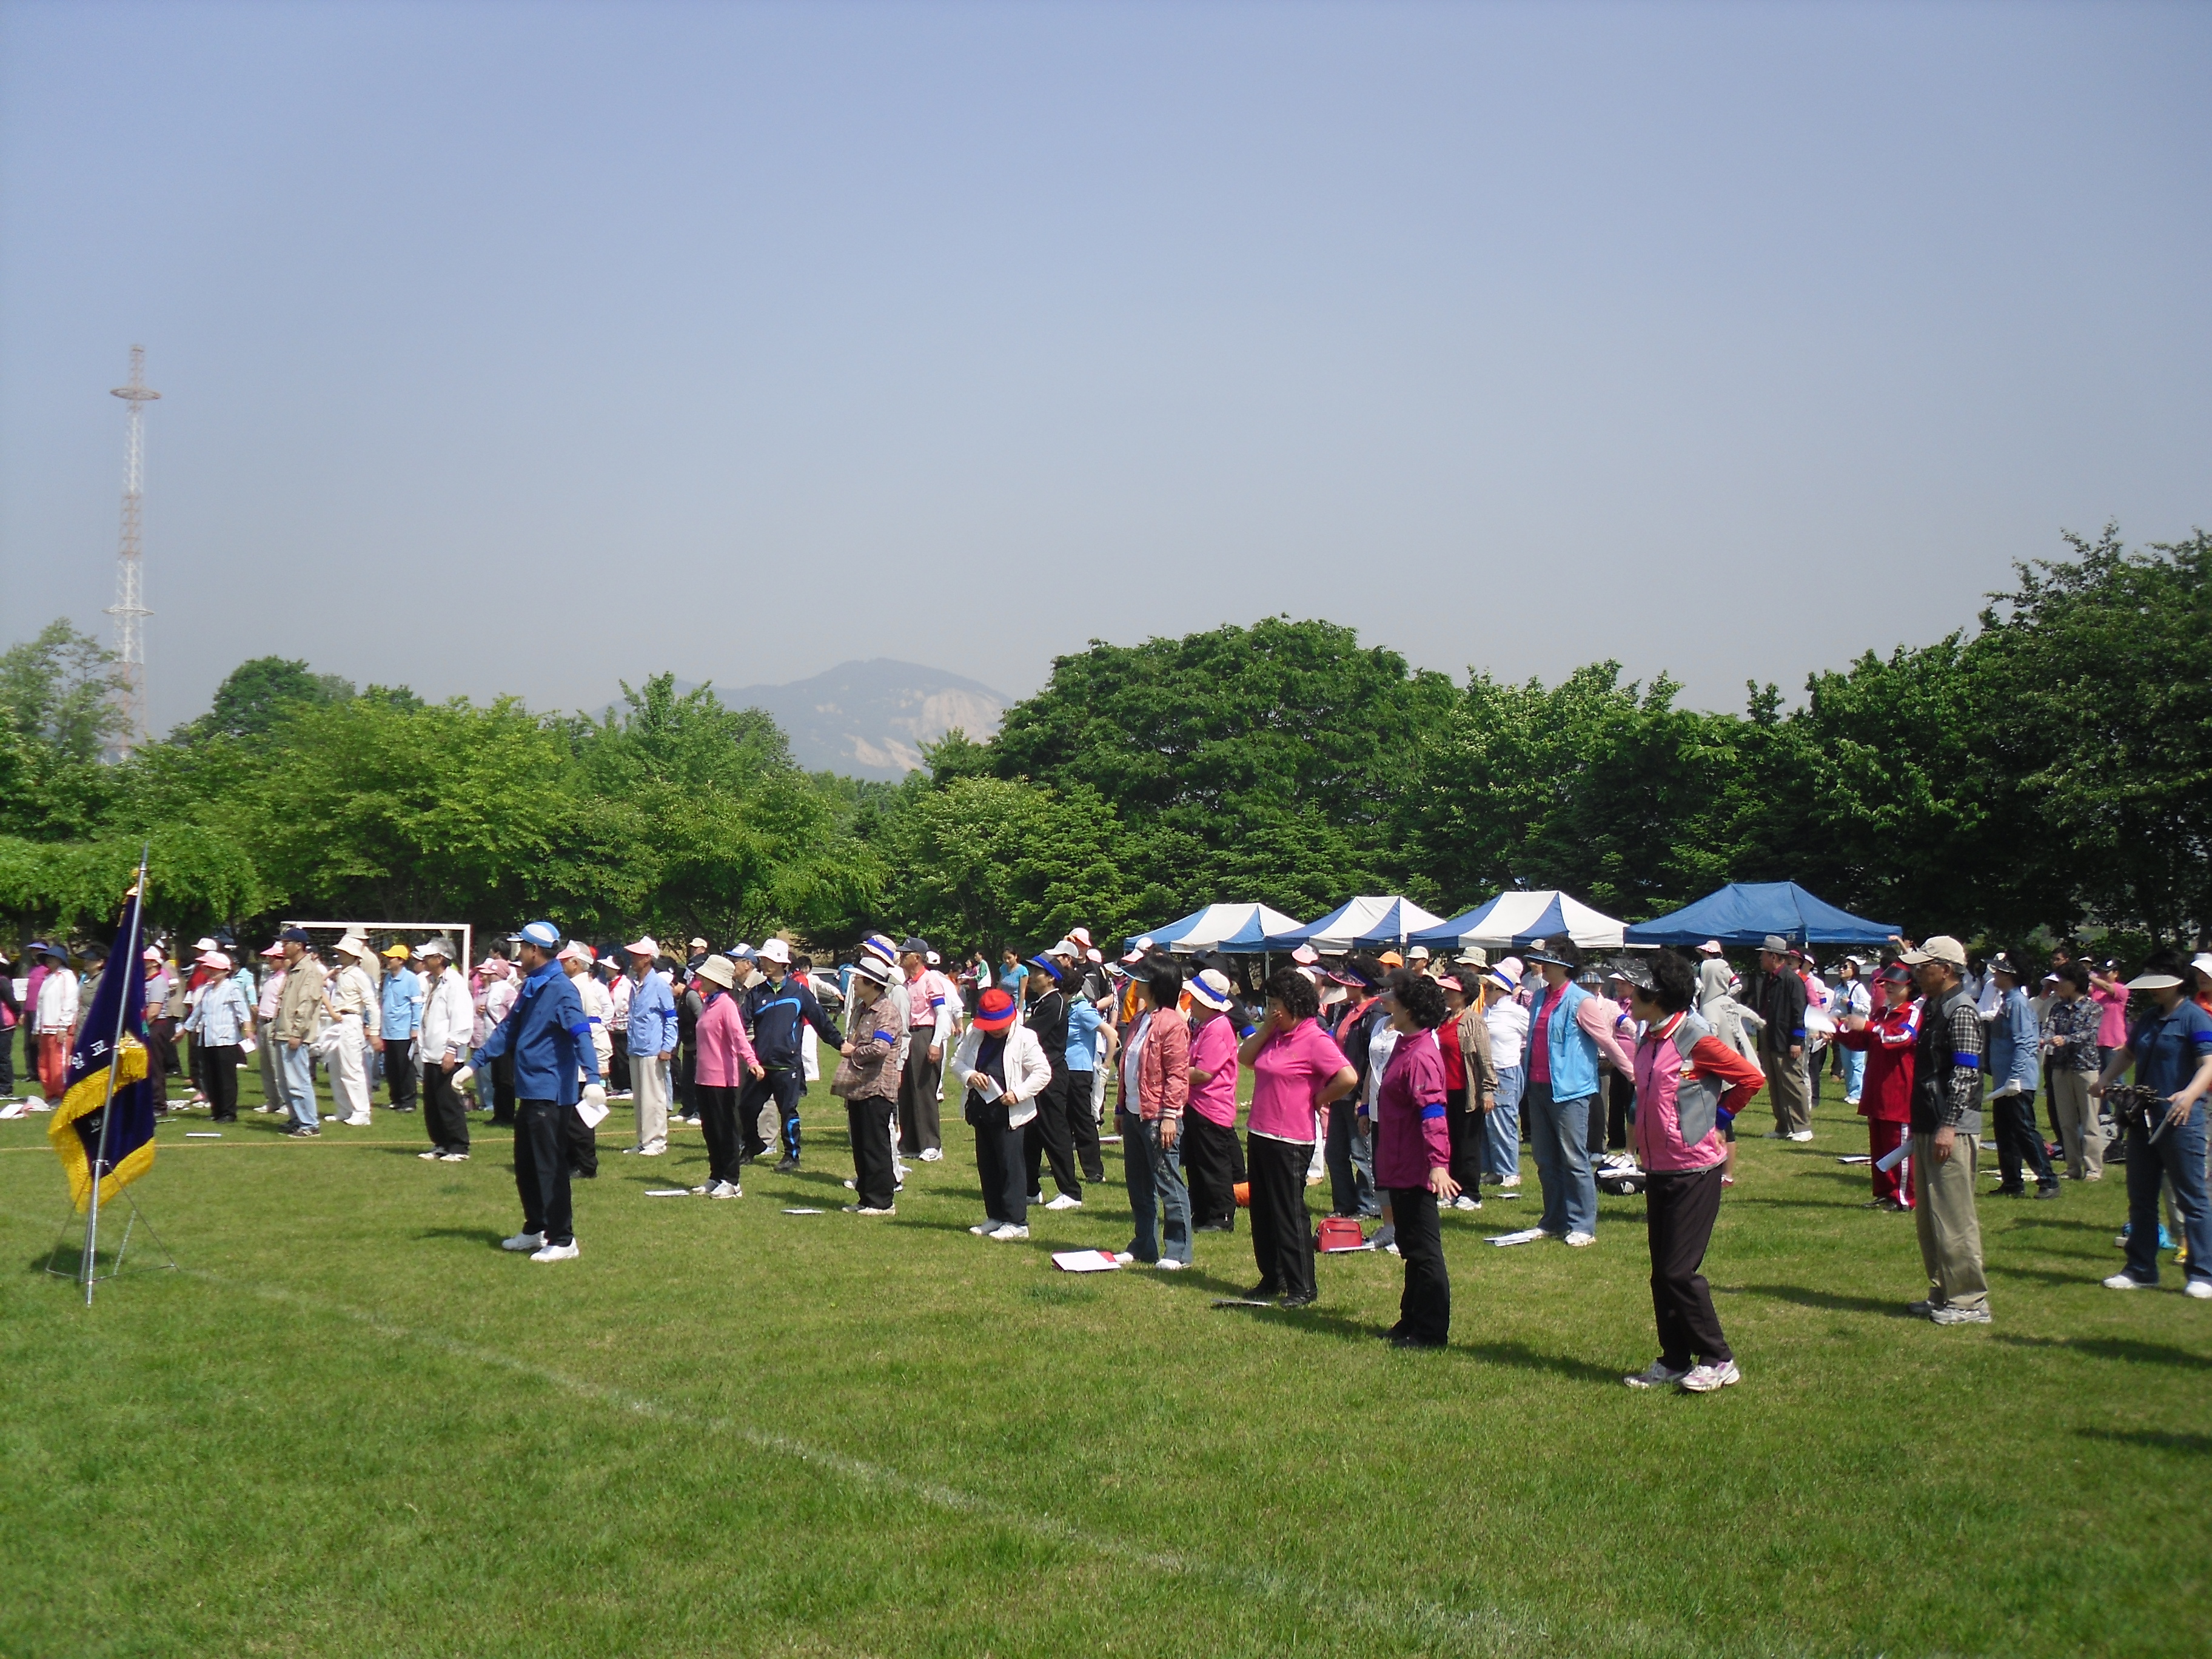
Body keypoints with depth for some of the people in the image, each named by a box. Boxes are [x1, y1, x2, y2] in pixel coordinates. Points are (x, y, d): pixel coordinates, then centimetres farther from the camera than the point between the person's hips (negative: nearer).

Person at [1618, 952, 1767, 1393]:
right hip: (1658, 1170, 8)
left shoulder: (1695, 1039, -15)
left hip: (1694, 1170, -8)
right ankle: (1674, 1361, 19)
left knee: (1680, 1270, -8)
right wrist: (1642, 1135, 11)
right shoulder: (1647, 1041, 9)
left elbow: (1752, 1078, -12)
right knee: (1662, 1272, 10)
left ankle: (1718, 1361, 3)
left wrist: (1716, 1117, -4)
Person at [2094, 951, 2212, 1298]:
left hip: (2180, 1121, -8)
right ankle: (2140, 1270, 20)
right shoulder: (2149, 1018, 13)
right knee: (2140, 1198, 12)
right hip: (2143, 1119, 8)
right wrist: (2104, 1080, 5)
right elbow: (2127, 1053, 23)